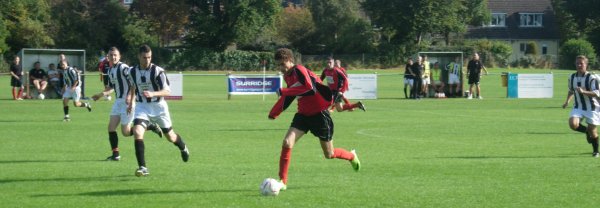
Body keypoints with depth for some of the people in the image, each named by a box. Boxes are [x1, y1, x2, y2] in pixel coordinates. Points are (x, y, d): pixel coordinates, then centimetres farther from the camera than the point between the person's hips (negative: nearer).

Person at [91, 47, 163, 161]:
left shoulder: (123, 68, -15)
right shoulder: (110, 70, 13)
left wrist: (130, 95, -33)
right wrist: (101, 94, 16)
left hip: (128, 101, -8)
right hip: (118, 101, 8)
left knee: (126, 132, -6)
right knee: (111, 128, 0)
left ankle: (151, 127, 10)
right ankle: (115, 155, 7)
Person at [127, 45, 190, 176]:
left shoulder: (157, 71, -17)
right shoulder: (133, 72, -3)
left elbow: (167, 91, -21)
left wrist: (153, 94, -37)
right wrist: (131, 102, 17)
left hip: (158, 106, -2)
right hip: (142, 107, 2)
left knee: (170, 136, 15)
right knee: (137, 132, -23)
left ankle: (183, 148, 52)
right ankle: (142, 168, -21)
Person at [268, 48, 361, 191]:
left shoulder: (299, 70, -19)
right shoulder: (287, 76, 5)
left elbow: (310, 88, -34)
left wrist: (284, 92, -31)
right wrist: (273, 113, 20)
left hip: (319, 114, -7)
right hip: (303, 114, 7)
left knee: (329, 155, 5)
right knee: (287, 143, -16)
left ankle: (352, 156, 38)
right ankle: (283, 181, -9)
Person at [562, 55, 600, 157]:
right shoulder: (572, 77, 4)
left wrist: (583, 91, -37)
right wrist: (567, 101, 9)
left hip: (592, 108, -4)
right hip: (578, 107, 4)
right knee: (573, 124, -21)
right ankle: (586, 131, 11)